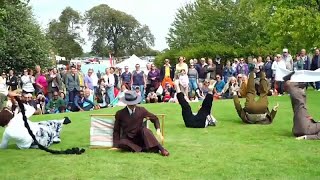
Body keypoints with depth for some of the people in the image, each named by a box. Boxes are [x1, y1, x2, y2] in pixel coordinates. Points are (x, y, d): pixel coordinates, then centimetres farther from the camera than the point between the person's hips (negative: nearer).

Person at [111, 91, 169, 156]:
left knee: (145, 130, -31)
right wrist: (116, 145, -5)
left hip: (140, 137, 0)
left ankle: (161, 149, -31)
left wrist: (158, 129, -10)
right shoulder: (120, 114, -3)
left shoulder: (141, 110, -2)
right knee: (122, 143, -34)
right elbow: (116, 131, 4)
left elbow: (155, 118, 8)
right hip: (128, 139, 0)